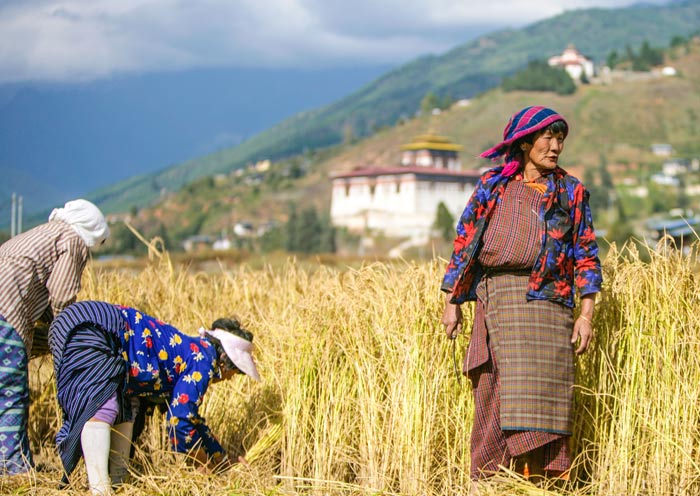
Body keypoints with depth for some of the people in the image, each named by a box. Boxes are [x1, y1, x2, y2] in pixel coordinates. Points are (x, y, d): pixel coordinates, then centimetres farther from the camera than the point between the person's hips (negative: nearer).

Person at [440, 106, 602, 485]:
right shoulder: (492, 186, 13)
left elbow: (586, 255, 6)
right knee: (490, 389, 3)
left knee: (537, 392, -8)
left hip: (544, 301, -2)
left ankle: (539, 476, -5)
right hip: (494, 300, 2)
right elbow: (464, 242, 14)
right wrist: (452, 303, 9)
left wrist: (586, 315, -2)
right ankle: (484, 478, 12)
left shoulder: (570, 191, 10)